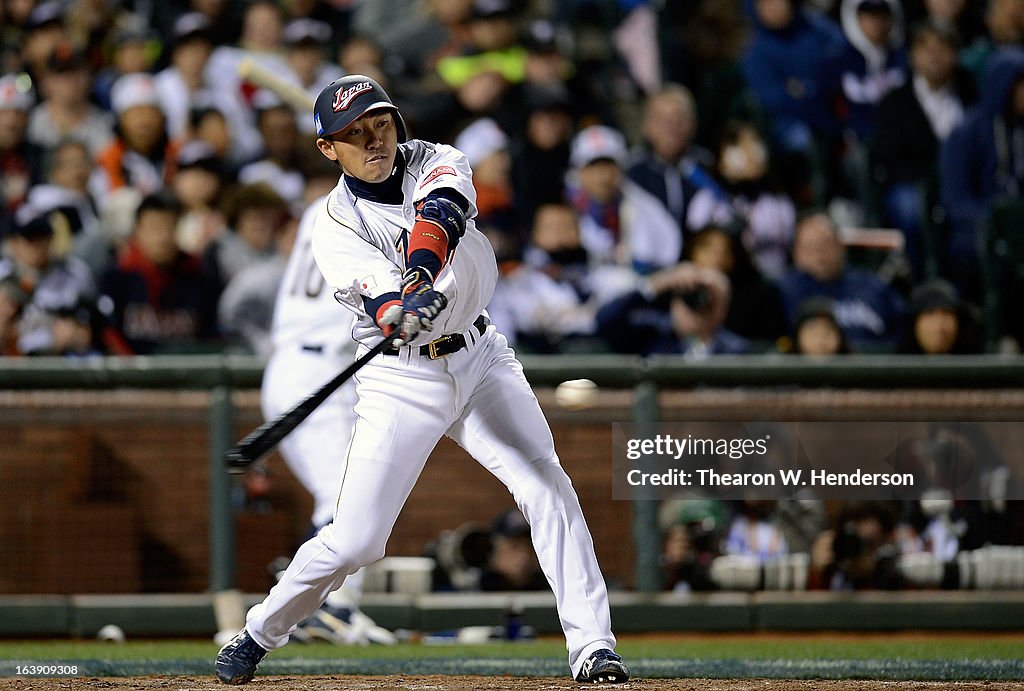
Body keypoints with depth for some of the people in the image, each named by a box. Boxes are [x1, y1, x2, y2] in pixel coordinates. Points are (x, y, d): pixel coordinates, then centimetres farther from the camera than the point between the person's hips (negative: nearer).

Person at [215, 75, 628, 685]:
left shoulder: (435, 162, -4)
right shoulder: (336, 227, -10)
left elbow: (442, 211, -28)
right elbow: (381, 301, -27)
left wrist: (422, 270, -48)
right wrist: (408, 313, -51)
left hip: (480, 359, 2)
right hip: (401, 379, -2)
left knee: (545, 484, -16)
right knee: (354, 541, -4)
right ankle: (259, 635, 19)